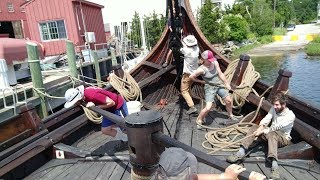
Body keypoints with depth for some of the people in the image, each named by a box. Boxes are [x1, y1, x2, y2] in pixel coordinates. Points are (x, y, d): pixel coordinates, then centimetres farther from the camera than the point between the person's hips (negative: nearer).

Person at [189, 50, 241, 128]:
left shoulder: (215, 63, -6)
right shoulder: (202, 69, -22)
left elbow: (220, 74, 2)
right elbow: (191, 76, -17)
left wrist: (226, 84, 5)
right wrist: (201, 81, -8)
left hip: (218, 86, 6)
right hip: (209, 88, -6)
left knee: (229, 100, 14)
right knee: (208, 108, -15)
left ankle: (231, 115, 41)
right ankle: (199, 120, 10)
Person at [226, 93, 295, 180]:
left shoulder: (290, 115, -16)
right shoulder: (274, 109, 2)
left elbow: (276, 127, -25)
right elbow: (266, 119, -11)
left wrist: (262, 131, -29)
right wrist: (260, 128, -30)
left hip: (283, 138, -6)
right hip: (270, 133, 6)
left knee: (272, 134, -40)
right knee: (254, 127, -19)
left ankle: (274, 166, -55)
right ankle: (241, 152, -33)